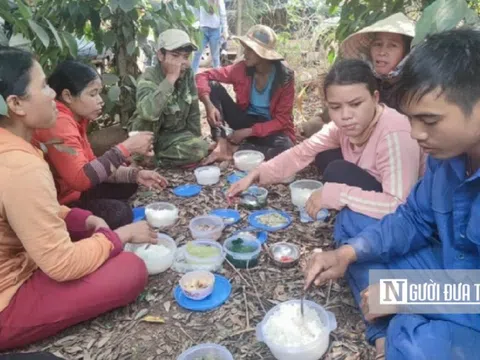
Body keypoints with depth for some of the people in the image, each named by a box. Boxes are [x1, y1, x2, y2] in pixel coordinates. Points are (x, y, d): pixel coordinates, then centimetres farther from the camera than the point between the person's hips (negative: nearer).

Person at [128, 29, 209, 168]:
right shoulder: (149, 78, -24)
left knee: (202, 149, -22)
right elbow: (148, 112, -46)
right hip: (147, 136, -4)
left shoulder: (188, 75, -8)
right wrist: (171, 78, -41)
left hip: (175, 133, 4)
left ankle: (154, 159, -9)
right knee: (150, 115, -34)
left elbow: (193, 112, 2)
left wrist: (195, 140, 4)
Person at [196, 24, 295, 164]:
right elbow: (203, 76, -10)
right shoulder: (242, 68, -12)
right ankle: (222, 146, -24)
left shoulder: (285, 77, -19)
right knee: (213, 86, -15)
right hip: (246, 120, 3)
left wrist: (248, 132, -24)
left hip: (270, 128, -2)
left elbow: (282, 119, -17)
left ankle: (234, 149, -20)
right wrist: (209, 105, -29)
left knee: (285, 148, -38)